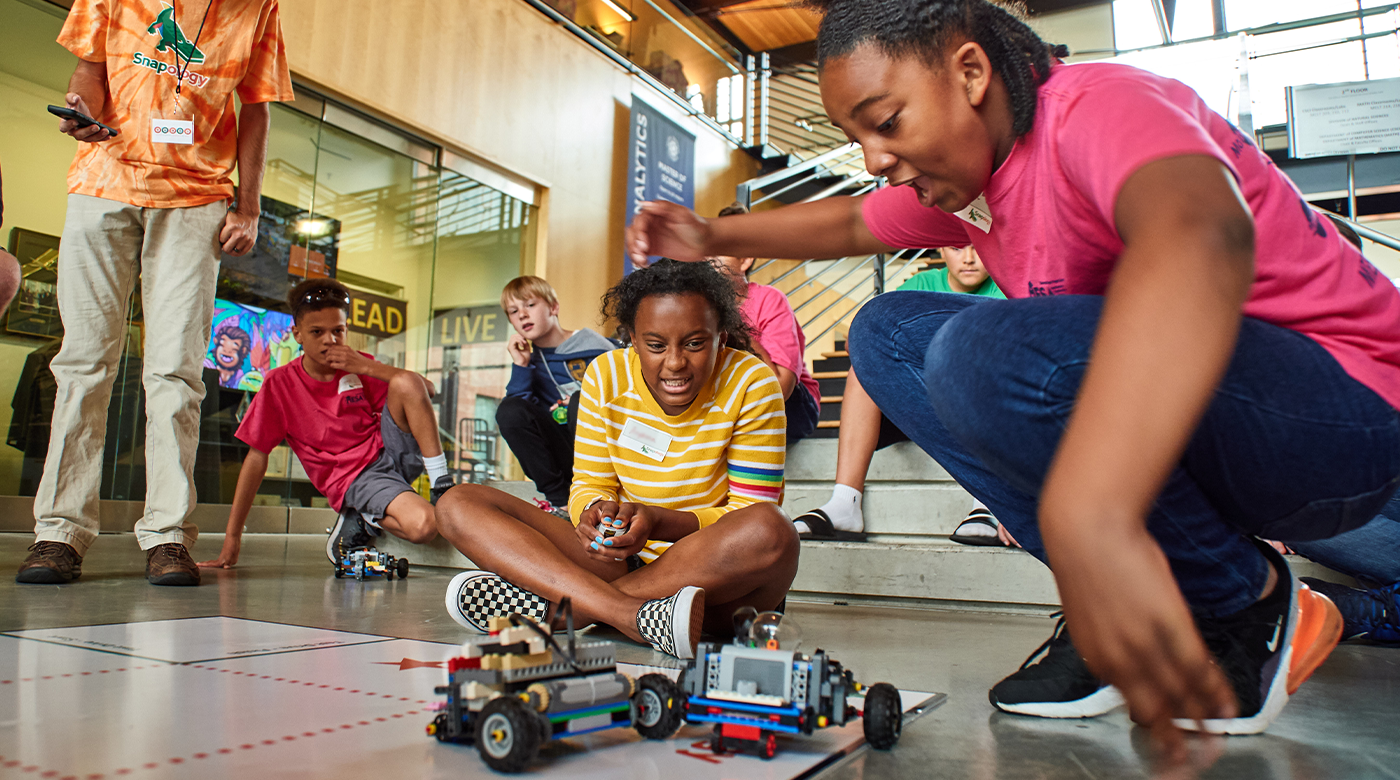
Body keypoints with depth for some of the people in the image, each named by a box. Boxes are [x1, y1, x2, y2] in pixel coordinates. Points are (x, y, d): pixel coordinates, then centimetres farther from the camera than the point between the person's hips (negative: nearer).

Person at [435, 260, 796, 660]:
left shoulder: (751, 384, -10)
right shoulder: (607, 375, -1)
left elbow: (750, 513, -11)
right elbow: (589, 485, 3)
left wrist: (656, 521, -27)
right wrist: (596, 511, -23)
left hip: (718, 579, -2)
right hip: (626, 564, 3)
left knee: (771, 531, -39)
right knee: (458, 504, -11)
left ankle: (552, 604, -29)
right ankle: (634, 614, -32)